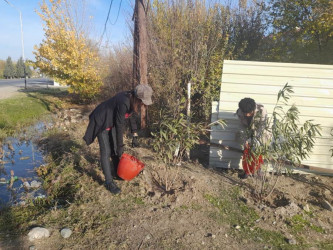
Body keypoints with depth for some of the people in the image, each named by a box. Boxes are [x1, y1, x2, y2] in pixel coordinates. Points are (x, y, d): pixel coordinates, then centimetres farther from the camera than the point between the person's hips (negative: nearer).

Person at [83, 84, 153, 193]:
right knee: (106, 152, -8)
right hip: (102, 122, -9)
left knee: (115, 149, 14)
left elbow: (132, 117, 5)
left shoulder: (132, 100, -9)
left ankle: (115, 173, 31)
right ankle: (109, 182, -1)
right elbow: (120, 125, -29)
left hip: (112, 122, 9)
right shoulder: (123, 102, -35)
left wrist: (135, 136, 6)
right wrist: (120, 146, -21)